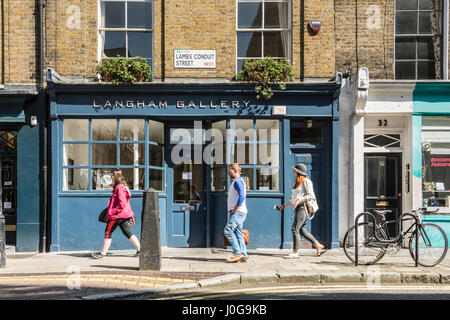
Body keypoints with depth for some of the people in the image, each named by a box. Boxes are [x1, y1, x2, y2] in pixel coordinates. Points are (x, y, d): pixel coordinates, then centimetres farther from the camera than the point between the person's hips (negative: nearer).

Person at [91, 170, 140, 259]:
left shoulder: (119, 187, -15)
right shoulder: (123, 186, 16)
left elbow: (122, 203, -22)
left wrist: (114, 211, -18)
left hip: (118, 215, -10)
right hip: (124, 214, 10)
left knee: (108, 232, -2)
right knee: (127, 232, 12)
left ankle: (103, 253, 5)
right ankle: (139, 249, 12)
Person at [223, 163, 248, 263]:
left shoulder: (238, 181, -9)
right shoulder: (236, 182, 23)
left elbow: (242, 196, -20)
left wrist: (235, 209, -18)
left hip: (238, 212, -10)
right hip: (236, 212, 10)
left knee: (228, 230, -14)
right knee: (238, 233, 7)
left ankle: (238, 253, -13)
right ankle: (243, 256, 6)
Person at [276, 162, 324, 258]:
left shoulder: (306, 181, -6)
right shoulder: (298, 182, 21)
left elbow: (311, 195, -14)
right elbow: (294, 198, 25)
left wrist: (299, 200, -21)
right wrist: (284, 205, 22)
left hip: (303, 207, -9)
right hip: (298, 208, 9)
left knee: (295, 228, -12)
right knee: (302, 230, 8)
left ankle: (295, 252, -9)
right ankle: (318, 246, 19)